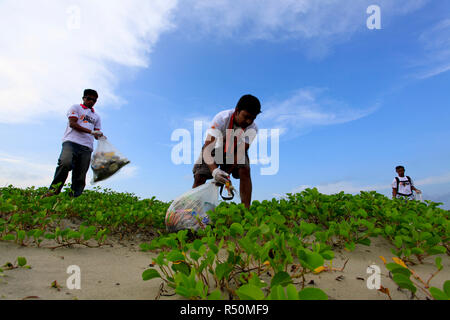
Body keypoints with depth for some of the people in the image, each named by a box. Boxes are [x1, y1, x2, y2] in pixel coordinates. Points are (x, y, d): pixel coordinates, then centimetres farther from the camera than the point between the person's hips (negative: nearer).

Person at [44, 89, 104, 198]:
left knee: (80, 176, -5)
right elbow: (72, 123, 0)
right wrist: (90, 131, -10)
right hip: (71, 142, -4)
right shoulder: (76, 108, 16)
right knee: (65, 163, -30)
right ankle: (54, 190, -19)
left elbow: (96, 133, 25)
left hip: (87, 147, 4)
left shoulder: (96, 116, 30)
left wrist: (100, 136, 0)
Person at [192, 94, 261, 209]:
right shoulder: (221, 118, -33)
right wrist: (214, 170, -55)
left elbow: (241, 152, -24)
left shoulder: (252, 128, -25)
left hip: (235, 151, 1)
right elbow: (208, 147, -39)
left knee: (245, 171, -26)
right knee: (199, 176, -19)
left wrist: (226, 174, -34)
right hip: (215, 148, -1)